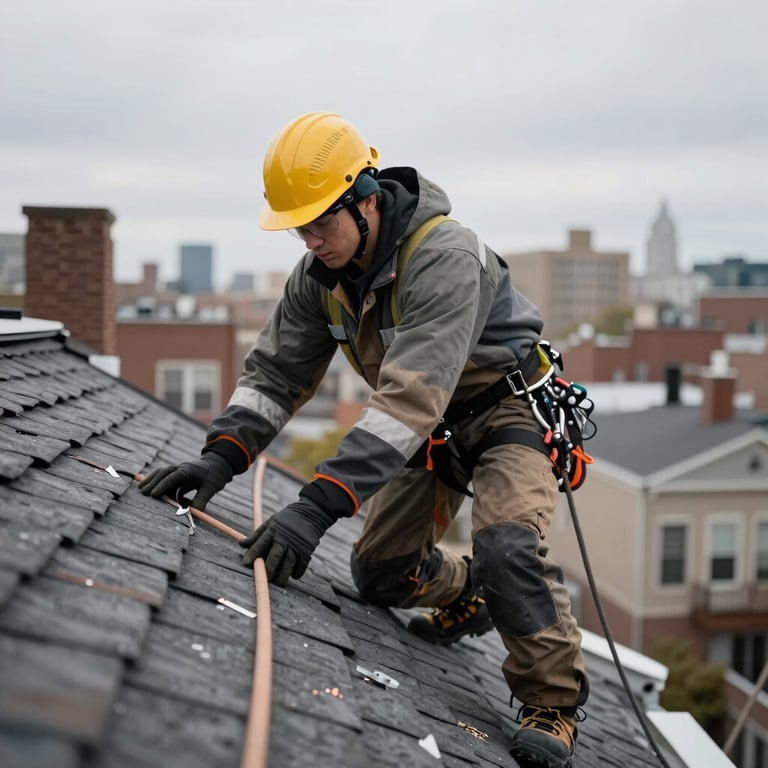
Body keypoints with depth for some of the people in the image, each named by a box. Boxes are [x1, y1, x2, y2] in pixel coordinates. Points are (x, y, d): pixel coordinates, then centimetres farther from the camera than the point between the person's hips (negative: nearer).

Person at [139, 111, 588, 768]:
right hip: (433, 422, 7)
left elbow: (412, 396, -44)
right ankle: (466, 594, 41)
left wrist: (320, 504, -51)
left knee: (507, 546, -29)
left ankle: (552, 702, -6)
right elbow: (276, 370, -5)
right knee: (380, 573, 8)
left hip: (507, 405, -7)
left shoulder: (444, 256, -35)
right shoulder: (320, 275, -9)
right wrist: (221, 456, -23)